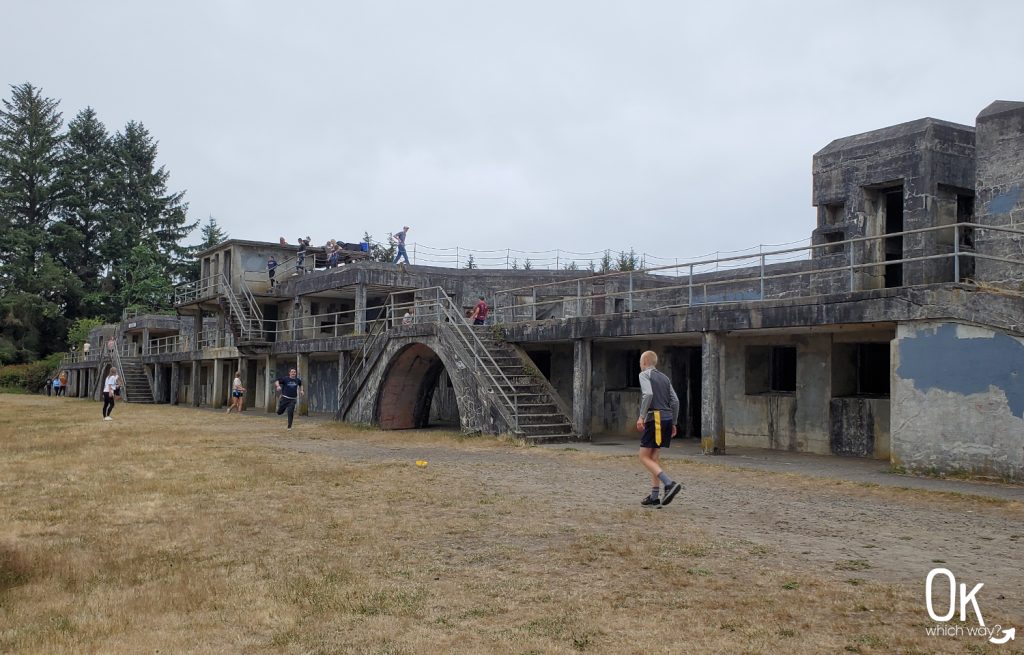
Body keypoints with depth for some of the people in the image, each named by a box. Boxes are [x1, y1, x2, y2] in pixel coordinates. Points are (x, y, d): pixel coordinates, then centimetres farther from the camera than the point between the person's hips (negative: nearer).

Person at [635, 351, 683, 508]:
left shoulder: (645, 375, 0)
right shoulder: (664, 377, 20)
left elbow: (648, 394, -18)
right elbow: (675, 401, 15)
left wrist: (641, 417, -19)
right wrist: (673, 423, 19)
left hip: (654, 418, -8)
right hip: (667, 418, 8)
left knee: (644, 458, -3)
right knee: (654, 457, 12)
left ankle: (669, 483, -21)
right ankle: (654, 498, 10)